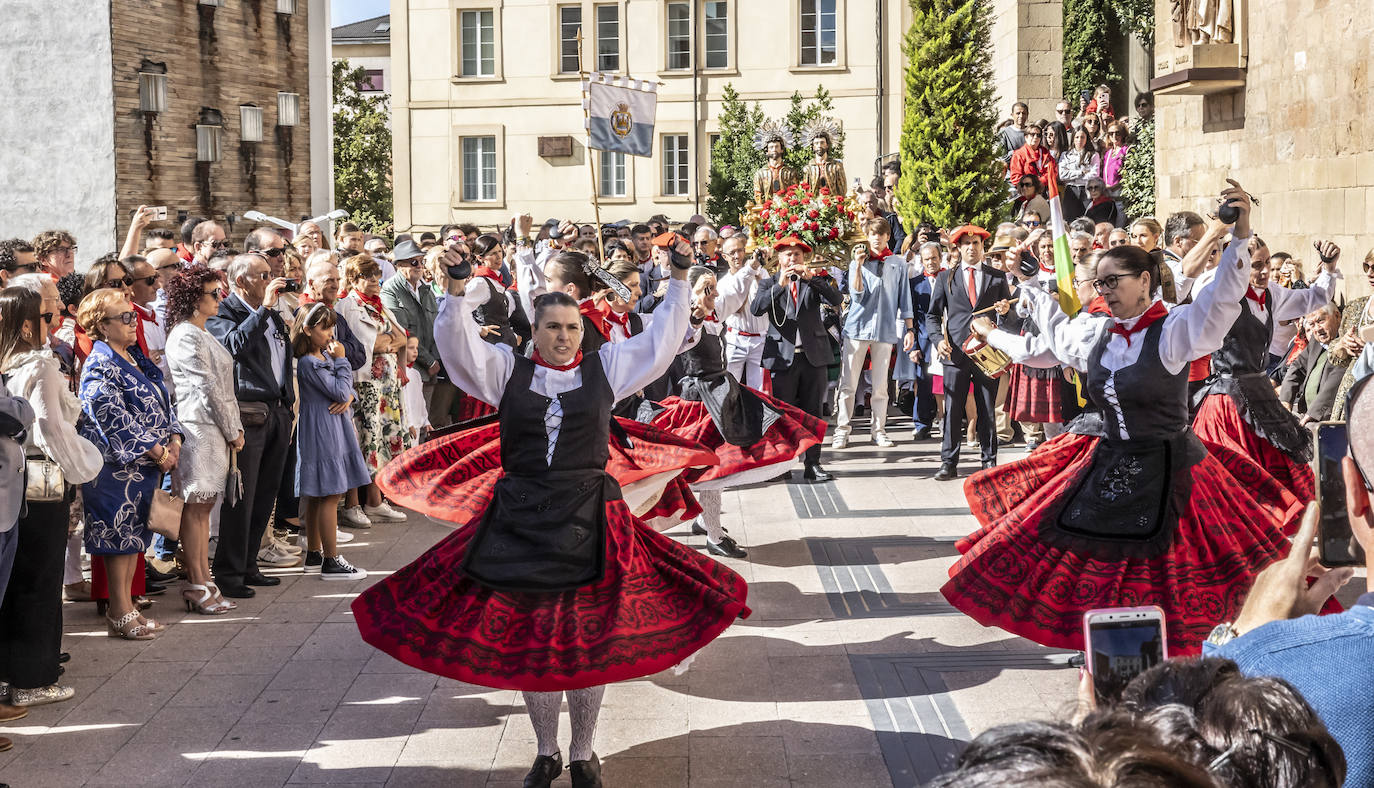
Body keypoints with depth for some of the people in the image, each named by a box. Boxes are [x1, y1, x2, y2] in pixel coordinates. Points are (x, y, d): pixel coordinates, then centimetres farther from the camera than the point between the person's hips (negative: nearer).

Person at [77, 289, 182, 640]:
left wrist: (174, 441, -2)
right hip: (117, 464, -8)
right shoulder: (99, 367, -13)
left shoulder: (137, 360, 14)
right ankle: (120, 615, 3)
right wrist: (158, 452, -19)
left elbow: (162, 402, 15)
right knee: (120, 535, -3)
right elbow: (115, 419, -20)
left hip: (146, 465, 9)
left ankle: (127, 607, 18)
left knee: (135, 535, 11)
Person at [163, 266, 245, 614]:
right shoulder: (185, 337, -12)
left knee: (203, 506, 10)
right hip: (197, 428, -10)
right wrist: (232, 431, -8)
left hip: (215, 429, 10)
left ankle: (203, 582, 12)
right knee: (194, 507, -6)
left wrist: (232, 429, 10)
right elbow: (208, 388, -14)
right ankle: (197, 587, -4)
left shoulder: (202, 334, 19)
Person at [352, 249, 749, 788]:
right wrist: (456, 293, -18)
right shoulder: (508, 370, 6)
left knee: (590, 640, 3)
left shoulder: (605, 367, 7)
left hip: (588, 520, 0)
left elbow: (662, 340, 8)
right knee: (527, 641, 7)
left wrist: (678, 282, 2)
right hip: (519, 518, 1)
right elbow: (457, 344, -4)